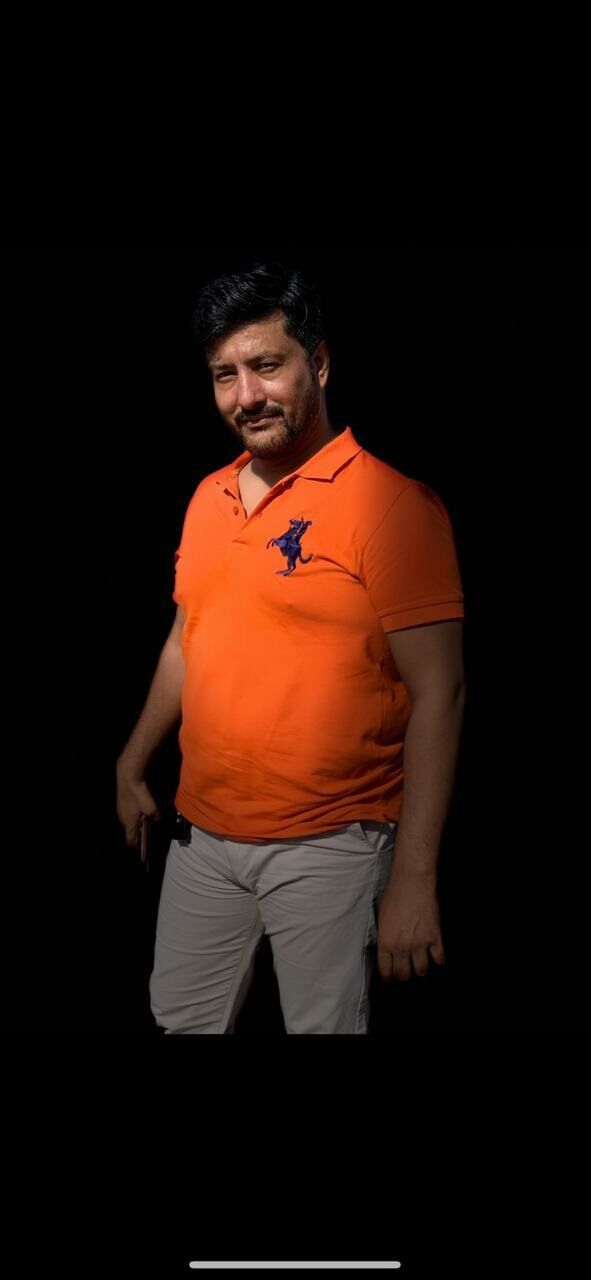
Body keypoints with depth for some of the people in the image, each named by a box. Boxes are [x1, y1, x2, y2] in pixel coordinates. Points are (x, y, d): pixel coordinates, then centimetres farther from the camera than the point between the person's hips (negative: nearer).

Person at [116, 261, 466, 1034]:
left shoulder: (389, 501, -14)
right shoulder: (208, 498, 8)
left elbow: (437, 694, -16)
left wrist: (414, 880, -19)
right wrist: (133, 763, 22)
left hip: (326, 850, -6)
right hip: (202, 835, 7)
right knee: (181, 1020, 17)